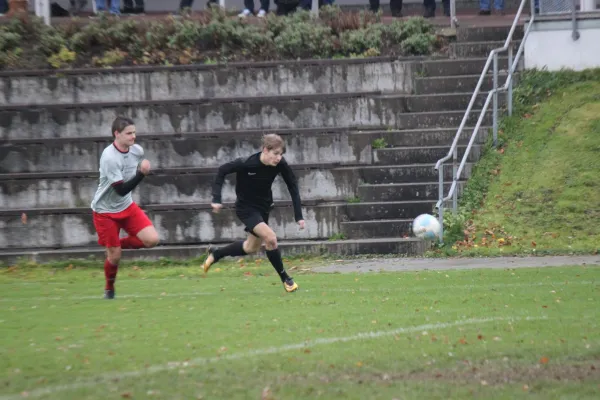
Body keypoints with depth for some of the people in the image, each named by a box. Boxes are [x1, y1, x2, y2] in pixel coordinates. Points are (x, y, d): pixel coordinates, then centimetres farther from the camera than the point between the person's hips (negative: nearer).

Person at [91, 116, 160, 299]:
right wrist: (141, 173, -39)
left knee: (152, 239, -12)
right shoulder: (109, 157, -27)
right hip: (105, 210, -6)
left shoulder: (137, 150, -6)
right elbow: (121, 190, -31)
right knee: (114, 256, -3)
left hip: (126, 206, 6)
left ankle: (120, 243, 15)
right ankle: (109, 289, 25)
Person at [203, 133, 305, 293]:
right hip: (246, 208, -6)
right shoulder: (247, 164, -31)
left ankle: (215, 254, 42)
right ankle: (285, 279, -5)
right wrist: (216, 199, -21)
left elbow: (293, 186, -10)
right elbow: (222, 170, -18)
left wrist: (298, 216, -13)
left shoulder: (280, 164, -20)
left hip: (264, 207, 6)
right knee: (271, 238, -23)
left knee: (252, 247, 19)